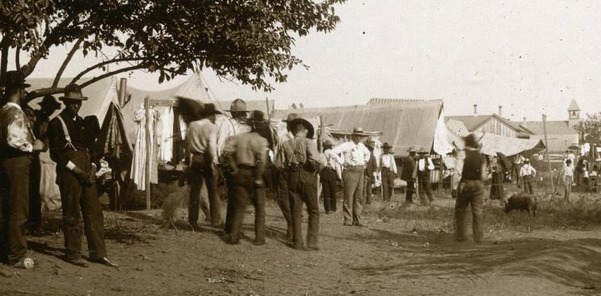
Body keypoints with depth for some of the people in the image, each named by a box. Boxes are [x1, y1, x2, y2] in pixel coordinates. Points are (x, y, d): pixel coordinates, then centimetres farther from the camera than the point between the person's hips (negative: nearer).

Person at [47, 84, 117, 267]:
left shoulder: (82, 122, 17)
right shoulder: (56, 124, -4)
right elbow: (56, 154, -10)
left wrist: (93, 168, 1)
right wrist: (77, 171, -15)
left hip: (87, 174, 6)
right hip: (68, 175, -6)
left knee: (95, 213, 4)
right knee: (72, 215, -1)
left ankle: (98, 254, 8)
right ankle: (73, 254, 8)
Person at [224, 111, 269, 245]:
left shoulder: (239, 137, 2)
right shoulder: (262, 141, -12)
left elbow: (228, 150, -4)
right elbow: (262, 159, -24)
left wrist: (234, 168, 1)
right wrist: (259, 177, -15)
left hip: (241, 173, 4)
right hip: (254, 174, -4)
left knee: (239, 206, 11)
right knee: (260, 208, 9)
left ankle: (233, 236, 8)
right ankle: (259, 238, 10)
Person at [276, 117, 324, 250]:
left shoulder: (286, 144, 6)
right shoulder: (308, 142, -7)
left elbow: (282, 164, 2)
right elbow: (314, 159, -20)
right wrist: (321, 165, -1)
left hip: (292, 177, 4)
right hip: (307, 175, -4)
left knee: (295, 211, 12)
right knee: (313, 211, 6)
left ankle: (297, 242, 12)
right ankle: (311, 242, -2)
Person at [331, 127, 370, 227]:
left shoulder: (361, 146, 17)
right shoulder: (347, 145, -6)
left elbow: (367, 153, 39)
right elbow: (334, 151, -18)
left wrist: (365, 162, 23)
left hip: (360, 172, 7)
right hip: (350, 171, -7)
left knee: (359, 197, 7)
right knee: (349, 196, -7)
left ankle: (357, 220, 11)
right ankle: (348, 220, -4)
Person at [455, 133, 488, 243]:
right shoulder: (481, 156, 4)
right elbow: (483, 175, 1)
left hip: (466, 183, -2)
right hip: (478, 184, 3)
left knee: (460, 210, 11)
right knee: (477, 211, 4)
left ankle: (460, 236, 12)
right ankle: (478, 237, 2)